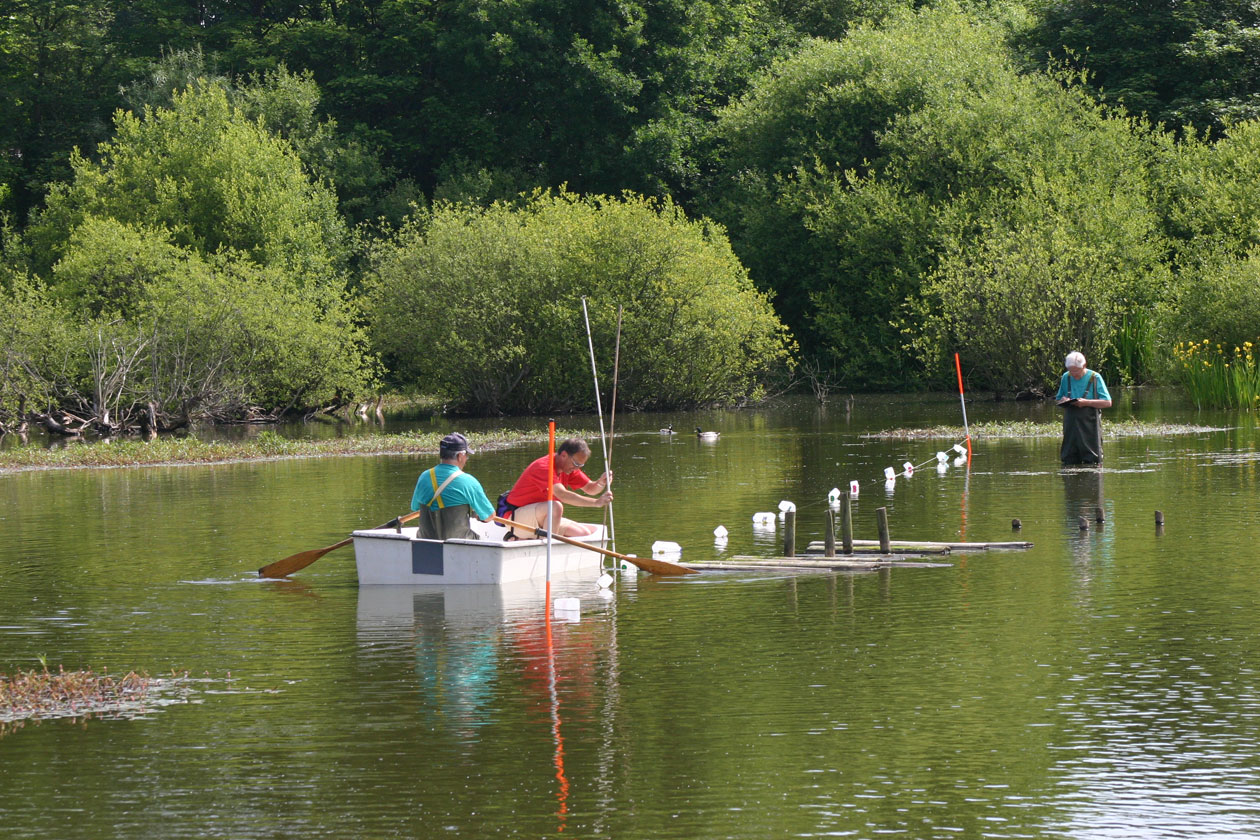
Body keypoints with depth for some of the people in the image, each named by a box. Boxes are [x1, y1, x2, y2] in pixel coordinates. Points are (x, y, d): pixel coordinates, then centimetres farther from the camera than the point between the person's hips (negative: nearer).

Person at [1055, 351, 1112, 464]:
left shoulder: (1095, 377, -1)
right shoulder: (1066, 378, 11)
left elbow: (1107, 403, -4)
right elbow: (1057, 400, 22)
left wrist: (1086, 402, -15)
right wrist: (1062, 401, -3)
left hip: (1090, 426, -4)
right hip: (1071, 426, 4)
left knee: (1092, 462, -3)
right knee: (1069, 462, 2)